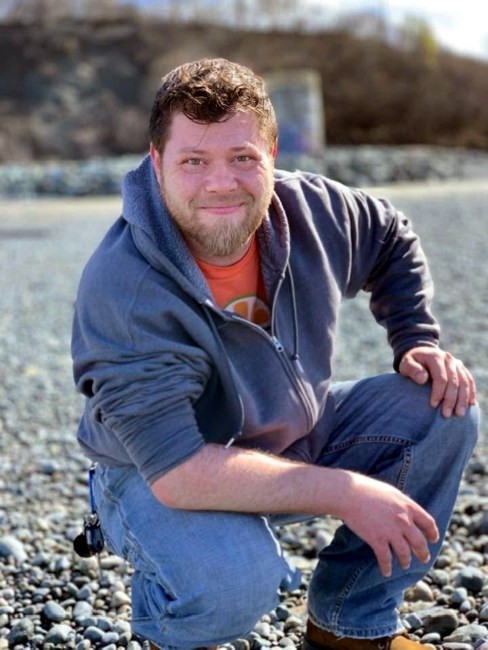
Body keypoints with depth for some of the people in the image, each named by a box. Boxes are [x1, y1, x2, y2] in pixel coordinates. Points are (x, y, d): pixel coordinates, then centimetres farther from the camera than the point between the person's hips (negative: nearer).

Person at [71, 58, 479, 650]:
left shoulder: (308, 208, -13)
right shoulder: (122, 288, -31)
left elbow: (393, 243, 12)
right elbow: (177, 470, -36)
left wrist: (418, 344, -3)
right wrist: (344, 493, -33)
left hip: (297, 436, 7)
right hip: (158, 477, -6)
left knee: (445, 409, -5)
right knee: (237, 578, -37)